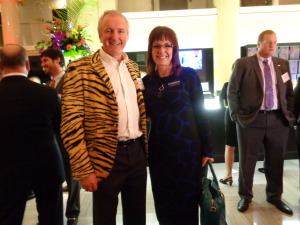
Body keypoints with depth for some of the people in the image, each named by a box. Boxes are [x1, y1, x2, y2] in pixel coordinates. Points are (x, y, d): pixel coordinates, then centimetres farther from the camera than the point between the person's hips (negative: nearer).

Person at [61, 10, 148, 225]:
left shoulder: (133, 68, 10)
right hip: (106, 157, -5)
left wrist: (145, 148, 12)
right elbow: (71, 124, -12)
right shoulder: (80, 69, -10)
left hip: (137, 153, 6)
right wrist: (84, 170, -13)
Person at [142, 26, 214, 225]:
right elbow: (146, 116, 11)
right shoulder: (146, 81, 4)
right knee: (164, 205, 17)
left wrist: (207, 150, -5)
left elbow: (200, 114, -5)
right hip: (158, 152, 4)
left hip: (187, 150, -3)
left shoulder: (188, 75, -6)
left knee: (187, 204, 11)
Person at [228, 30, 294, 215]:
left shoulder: (283, 64, 10)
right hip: (251, 119, -3)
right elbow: (232, 91, -3)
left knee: (276, 161, 13)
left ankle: (275, 196, 33)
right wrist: (237, 115, -8)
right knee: (247, 161, 7)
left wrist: (289, 114, 6)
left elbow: (289, 92, 15)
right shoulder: (243, 64, -2)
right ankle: (245, 196, 24)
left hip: (278, 120, 4)